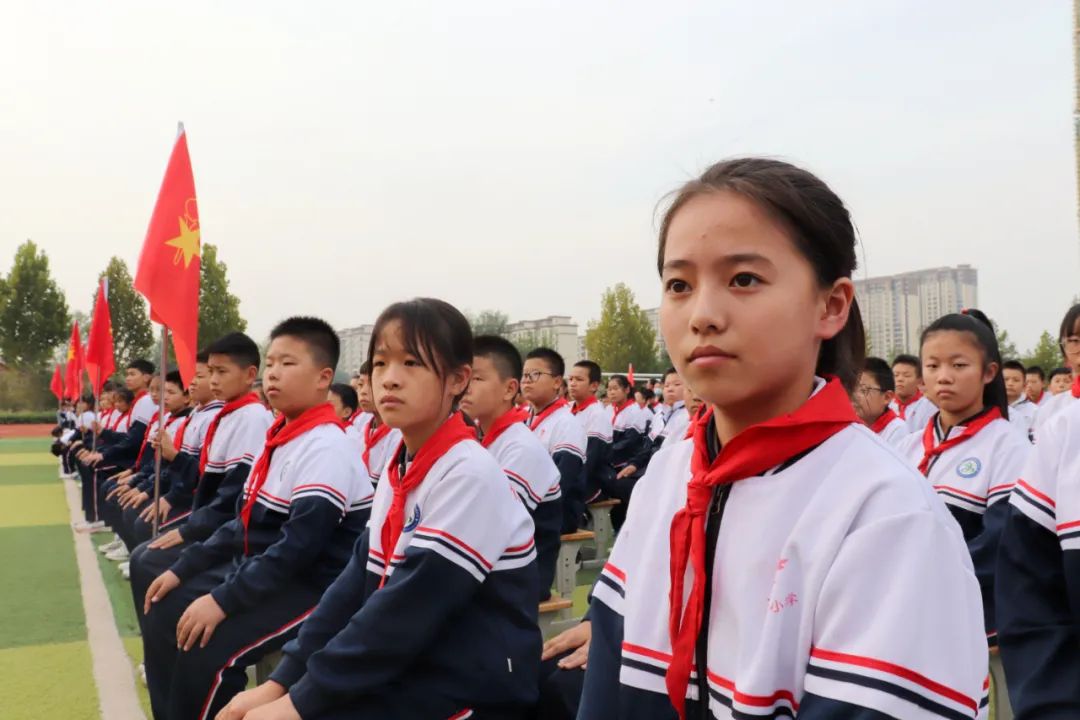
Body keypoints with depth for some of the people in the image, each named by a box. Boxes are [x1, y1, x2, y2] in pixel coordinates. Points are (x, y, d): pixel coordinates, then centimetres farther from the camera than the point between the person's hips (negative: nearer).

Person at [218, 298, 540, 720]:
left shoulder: (468, 475, -19)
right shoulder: (399, 471, 6)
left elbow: (408, 608, -22)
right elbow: (358, 581, 4)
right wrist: (281, 680, -3)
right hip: (409, 670, 7)